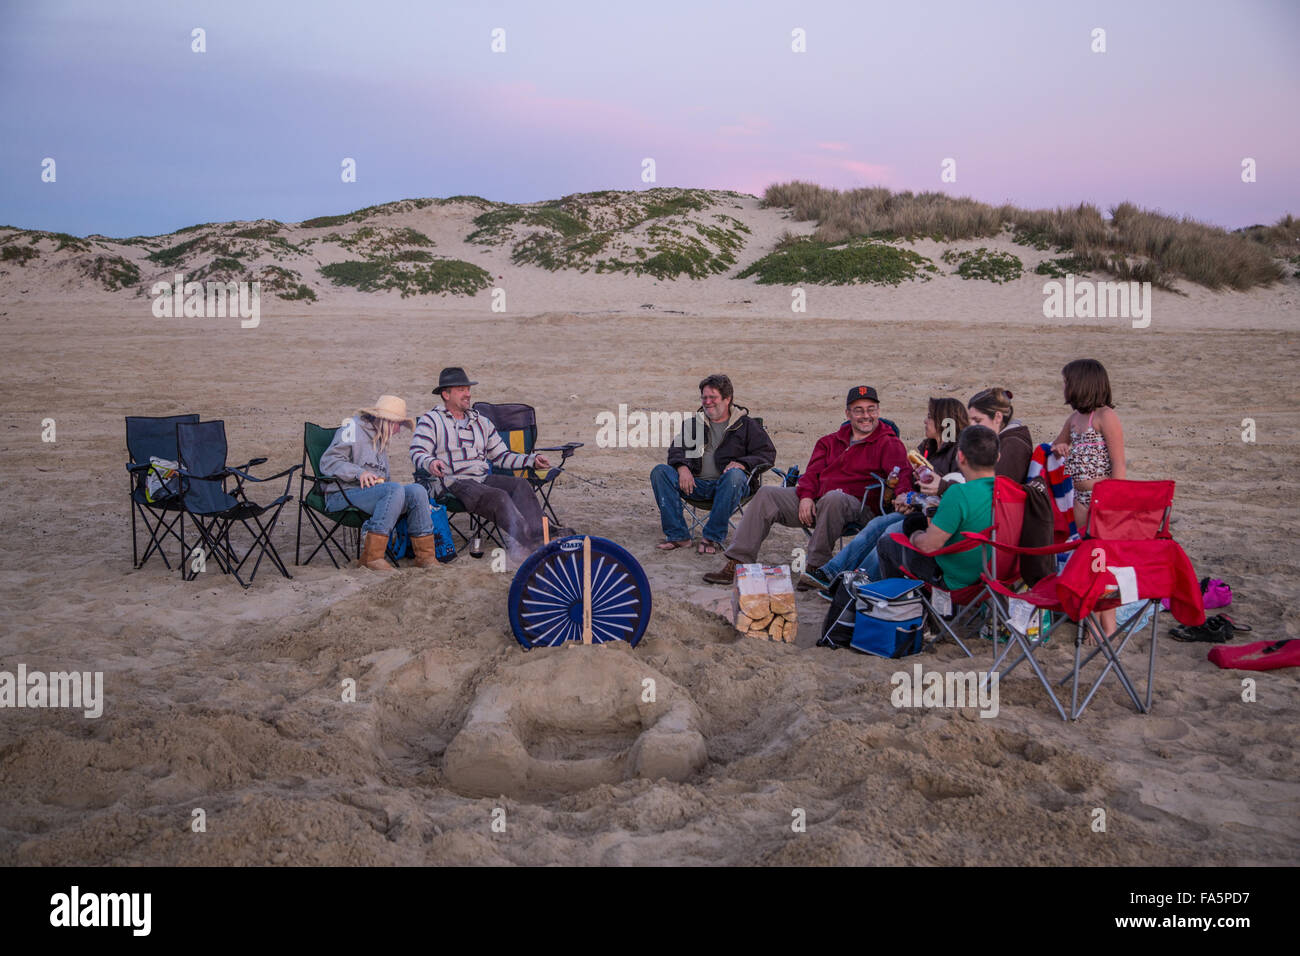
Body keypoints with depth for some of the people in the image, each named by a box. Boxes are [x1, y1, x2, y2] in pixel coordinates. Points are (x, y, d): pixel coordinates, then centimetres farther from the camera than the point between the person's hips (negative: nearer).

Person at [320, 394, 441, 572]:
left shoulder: (381, 440, 27)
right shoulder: (354, 427, 0)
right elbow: (328, 462, -10)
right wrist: (359, 473, -23)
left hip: (372, 491, 7)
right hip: (342, 495, -7)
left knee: (417, 491, -16)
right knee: (395, 489, -32)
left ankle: (425, 555, -16)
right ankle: (371, 556, -35)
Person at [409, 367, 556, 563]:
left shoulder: (481, 422, 26)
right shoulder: (430, 420, 9)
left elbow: (501, 455, 25)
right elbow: (417, 453, -4)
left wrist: (531, 460, 10)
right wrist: (431, 463, -28)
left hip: (483, 479, 6)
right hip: (450, 483, -6)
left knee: (520, 484, -25)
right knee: (498, 497, -32)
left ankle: (538, 534, -43)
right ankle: (529, 542, -45)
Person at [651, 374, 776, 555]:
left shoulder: (746, 425, 13)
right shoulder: (693, 423, 23)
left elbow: (767, 455, 4)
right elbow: (677, 450, 14)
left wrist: (741, 464, -15)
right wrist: (682, 467, -11)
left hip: (725, 485, -3)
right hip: (696, 484, 3)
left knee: (734, 475, -38)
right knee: (660, 472, -20)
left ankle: (714, 537, -31)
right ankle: (678, 535, -24)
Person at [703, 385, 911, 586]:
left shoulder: (888, 444, 5)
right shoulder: (831, 441, 22)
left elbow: (903, 474, -11)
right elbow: (813, 472, 15)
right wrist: (806, 496, -6)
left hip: (856, 508, -5)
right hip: (813, 501, 6)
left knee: (833, 498, -40)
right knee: (766, 494, -9)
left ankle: (817, 567, -29)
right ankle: (738, 562, -14)